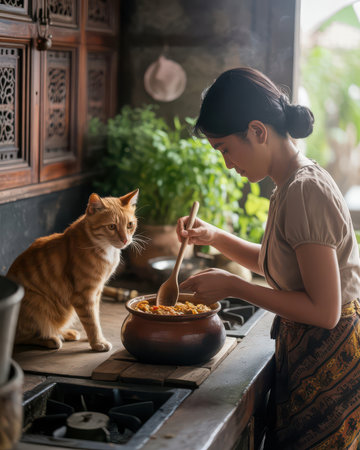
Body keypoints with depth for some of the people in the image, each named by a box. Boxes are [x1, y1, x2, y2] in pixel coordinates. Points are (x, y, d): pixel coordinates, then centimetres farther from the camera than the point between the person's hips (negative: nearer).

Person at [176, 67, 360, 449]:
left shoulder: (305, 192, -23)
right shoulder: (293, 185, 7)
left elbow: (324, 310, -25)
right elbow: (274, 262, 23)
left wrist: (233, 286, -20)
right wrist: (214, 237, 9)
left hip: (329, 360, -9)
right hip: (307, 353, 9)